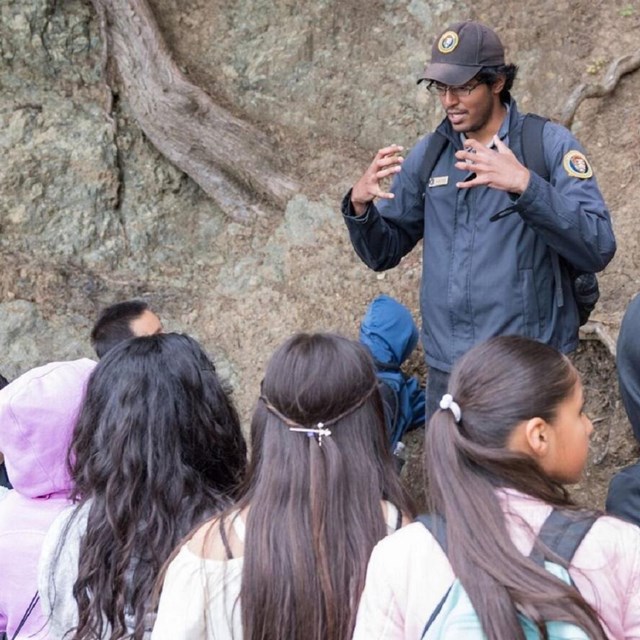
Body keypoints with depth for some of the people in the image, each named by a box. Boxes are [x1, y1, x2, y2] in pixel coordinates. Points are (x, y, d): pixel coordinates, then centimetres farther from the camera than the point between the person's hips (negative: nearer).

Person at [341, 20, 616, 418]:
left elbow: (599, 250, -17)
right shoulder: (428, 154, 5)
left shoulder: (550, 145, -8)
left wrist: (526, 185, -28)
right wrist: (360, 206, -10)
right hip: (447, 370, 4)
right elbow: (383, 253, 11)